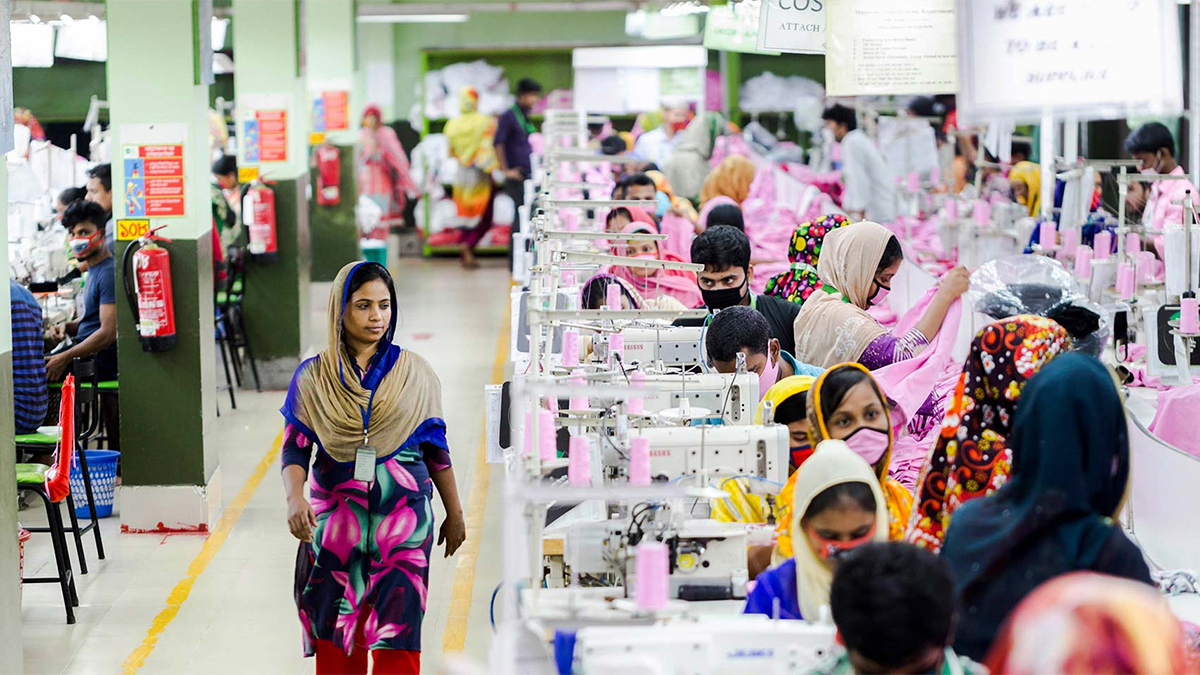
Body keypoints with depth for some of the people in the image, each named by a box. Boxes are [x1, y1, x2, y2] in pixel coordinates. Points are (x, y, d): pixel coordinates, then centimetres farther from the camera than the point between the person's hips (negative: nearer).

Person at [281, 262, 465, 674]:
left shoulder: (416, 374, 5)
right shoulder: (313, 378, 4)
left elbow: (436, 449, 11)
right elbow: (295, 447, -2)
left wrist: (455, 514, 14)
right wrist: (295, 497, -20)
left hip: (403, 519, -1)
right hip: (335, 519, 1)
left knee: (397, 639, -7)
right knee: (336, 640, 3)